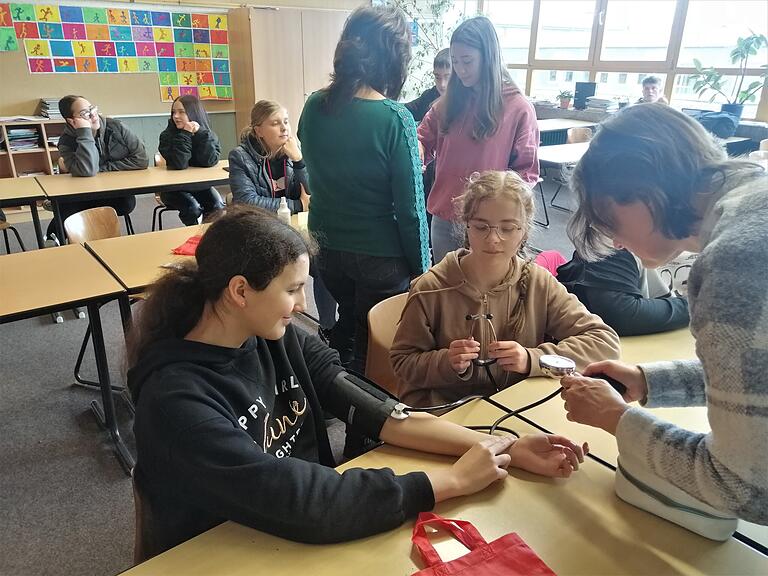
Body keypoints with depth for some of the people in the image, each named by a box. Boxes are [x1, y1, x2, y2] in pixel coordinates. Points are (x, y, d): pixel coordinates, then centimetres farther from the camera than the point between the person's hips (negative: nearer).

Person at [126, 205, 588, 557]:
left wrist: (503, 449, -18)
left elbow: (383, 415, -11)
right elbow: (299, 505, -31)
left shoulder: (281, 340, -6)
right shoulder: (177, 397, -26)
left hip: (307, 536, 5)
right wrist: (452, 480, -25)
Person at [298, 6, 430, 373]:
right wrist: (421, 268, -5)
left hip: (327, 247, 6)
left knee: (347, 324, 29)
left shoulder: (315, 107, -4)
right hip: (380, 256, -6)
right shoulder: (394, 118, -20)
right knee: (372, 349, 15)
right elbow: (410, 206, -16)